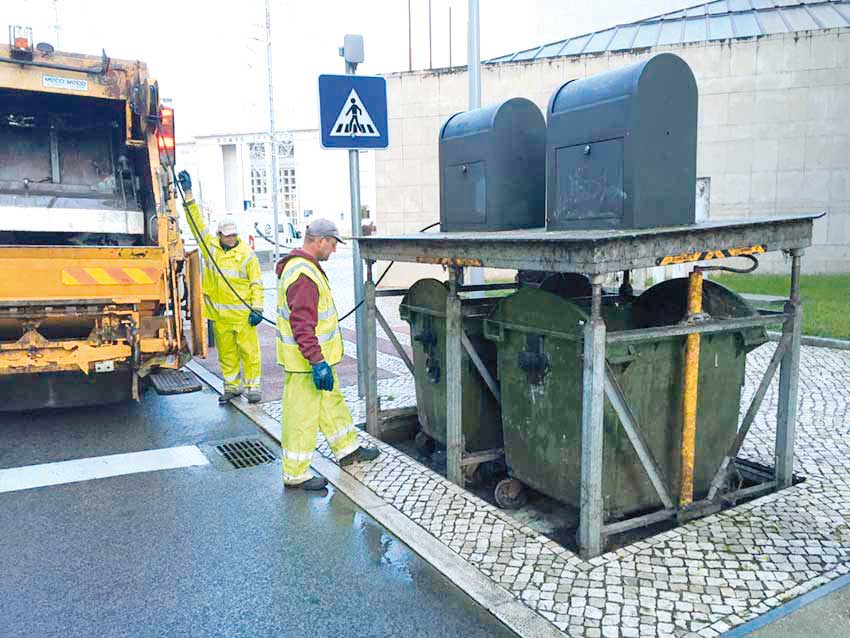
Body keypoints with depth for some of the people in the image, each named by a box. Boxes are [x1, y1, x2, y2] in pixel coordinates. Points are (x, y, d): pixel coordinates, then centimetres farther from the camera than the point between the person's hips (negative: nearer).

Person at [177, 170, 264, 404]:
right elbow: (196, 221, 2)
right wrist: (188, 193, -4)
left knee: (249, 351, 1)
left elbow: (257, 283, -4)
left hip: (243, 314, -3)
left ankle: (252, 387, 12)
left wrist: (257, 308, -12)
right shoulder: (210, 245, 5)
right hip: (219, 315, 4)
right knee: (226, 352, 12)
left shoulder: (247, 254, -4)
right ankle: (232, 387, 23)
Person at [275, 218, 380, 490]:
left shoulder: (304, 266, 12)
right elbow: (301, 324, -28)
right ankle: (295, 474, 12)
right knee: (301, 415, 0)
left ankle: (347, 449, 38)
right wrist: (317, 362, -27)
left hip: (316, 354, 11)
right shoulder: (303, 275, -23)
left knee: (332, 402, 22)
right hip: (306, 359, -11)